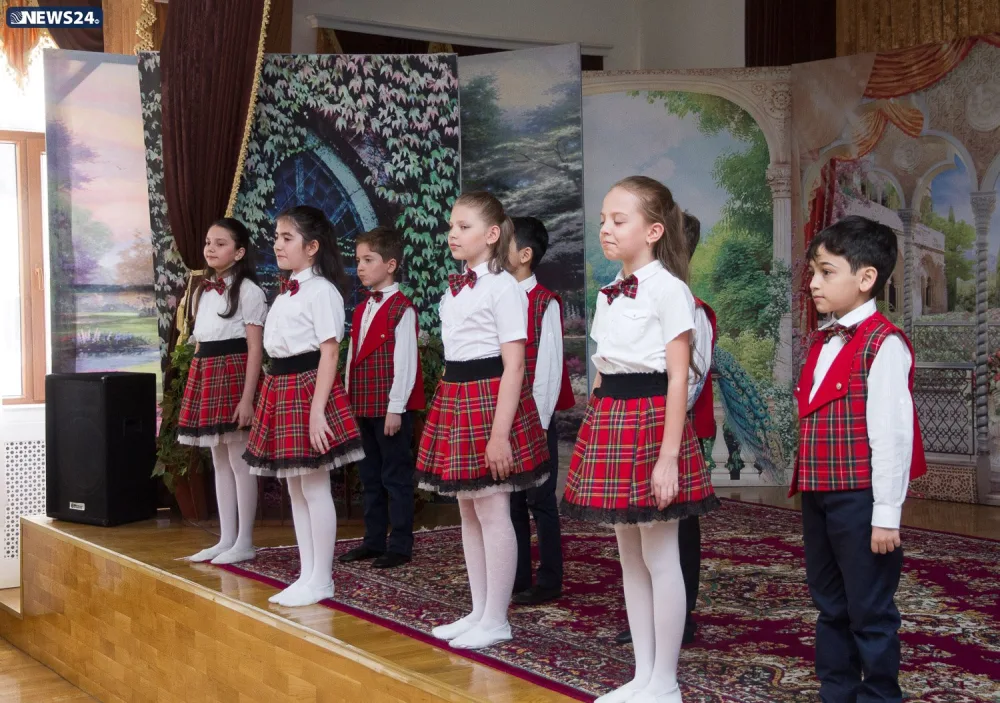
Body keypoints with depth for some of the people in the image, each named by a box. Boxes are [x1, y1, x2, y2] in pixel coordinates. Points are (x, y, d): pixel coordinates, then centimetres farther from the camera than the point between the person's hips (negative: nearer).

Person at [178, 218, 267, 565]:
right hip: (206, 375, 8)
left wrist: (248, 397, -18)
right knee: (219, 462, 11)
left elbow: (255, 349, -12)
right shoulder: (206, 290, 16)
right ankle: (226, 539, 17)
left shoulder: (248, 290, -7)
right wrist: (196, 387, 13)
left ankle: (244, 542, 5)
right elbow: (199, 344, 18)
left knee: (239, 462, -3)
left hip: (233, 373, -8)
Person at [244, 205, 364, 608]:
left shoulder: (321, 291, -11)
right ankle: (307, 574, 20)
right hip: (280, 389, 9)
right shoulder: (287, 291, 16)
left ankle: (320, 579, 7)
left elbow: (329, 353, -16)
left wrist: (318, 410, -21)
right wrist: (274, 393, 14)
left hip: (307, 387, -9)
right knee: (295, 486, 12)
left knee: (314, 487, -2)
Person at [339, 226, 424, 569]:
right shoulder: (361, 310, 14)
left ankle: (400, 545, 7)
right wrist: (349, 399, 13)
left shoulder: (402, 309, -11)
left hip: (390, 407, -8)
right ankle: (373, 540, 23)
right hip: (363, 406, 9)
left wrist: (395, 409, -17)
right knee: (370, 476, 14)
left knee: (396, 476, 0)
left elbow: (404, 363, -15)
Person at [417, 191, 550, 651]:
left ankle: (495, 620, 8)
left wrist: (500, 432, -21)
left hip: (489, 399, -9)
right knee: (468, 511, 13)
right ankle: (479, 611, 24)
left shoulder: (502, 287, -11)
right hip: (456, 399, 9)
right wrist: (447, 405, 12)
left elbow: (513, 366, -15)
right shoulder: (454, 289, 13)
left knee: (492, 512, -2)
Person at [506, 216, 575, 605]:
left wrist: (539, 421, -13)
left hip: (534, 418, -6)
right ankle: (517, 579, 20)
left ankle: (549, 582, 11)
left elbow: (549, 367, -12)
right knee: (510, 499, 11)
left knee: (541, 500, 1)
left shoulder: (544, 303, -11)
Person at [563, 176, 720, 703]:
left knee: (659, 556, 0)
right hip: (609, 421, 8)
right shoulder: (609, 295, 14)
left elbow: (678, 378, -13)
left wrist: (668, 455, -17)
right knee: (629, 555, 13)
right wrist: (594, 436, 14)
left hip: (649, 420, -8)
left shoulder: (668, 290, -9)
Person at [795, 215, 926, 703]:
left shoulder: (883, 344, -14)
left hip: (860, 499, -9)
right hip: (818, 494, 9)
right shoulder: (822, 343, 12)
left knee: (869, 609, 2)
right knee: (830, 606, 18)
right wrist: (805, 487, 14)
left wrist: (886, 513, -18)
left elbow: (891, 432, -17)